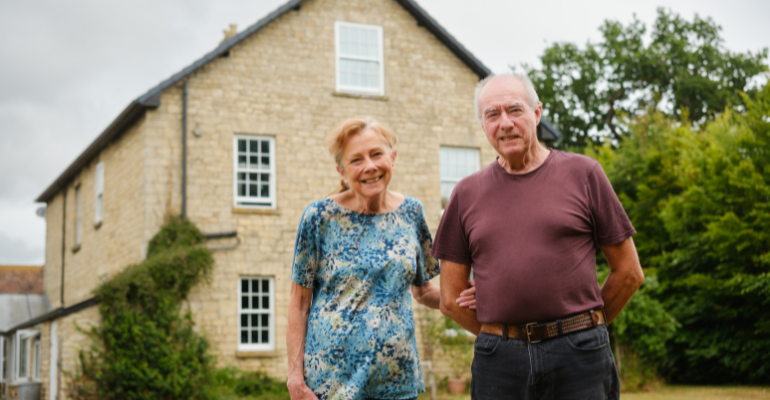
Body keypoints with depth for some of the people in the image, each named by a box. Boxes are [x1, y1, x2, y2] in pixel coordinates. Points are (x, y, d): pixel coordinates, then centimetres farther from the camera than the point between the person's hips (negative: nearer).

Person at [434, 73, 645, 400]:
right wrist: (502, 337, 10)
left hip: (578, 358, -1)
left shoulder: (583, 173, 4)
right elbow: (451, 299, 11)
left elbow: (629, 272, 7)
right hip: (498, 364, 2)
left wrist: (582, 330, 10)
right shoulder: (467, 194, 9)